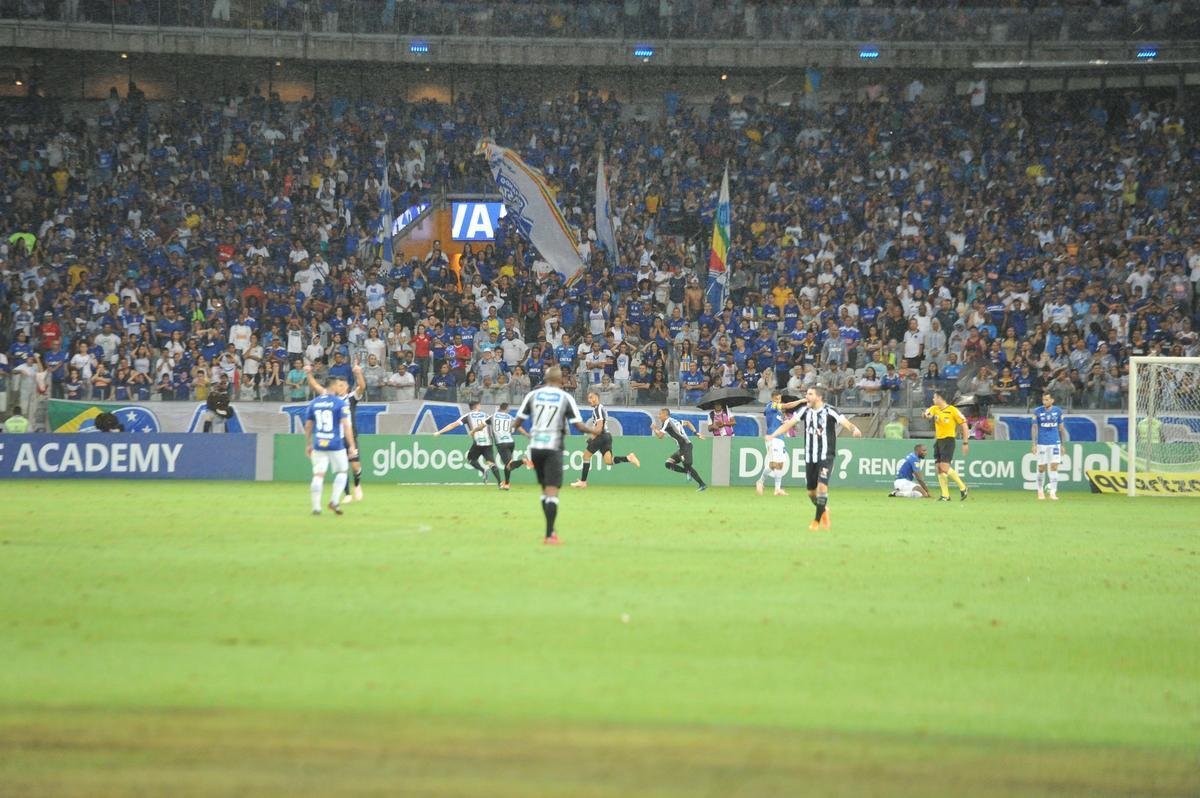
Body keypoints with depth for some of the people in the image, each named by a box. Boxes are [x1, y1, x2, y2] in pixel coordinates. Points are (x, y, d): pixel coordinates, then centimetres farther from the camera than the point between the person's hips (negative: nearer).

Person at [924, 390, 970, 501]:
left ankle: (962, 488, -3)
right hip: (938, 441, 7)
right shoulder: (935, 409, 9)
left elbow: (964, 425, -5)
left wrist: (965, 443, -7)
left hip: (948, 440, -7)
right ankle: (945, 495, 7)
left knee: (944, 466, -17)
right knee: (939, 468, 2)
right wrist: (927, 414, -34)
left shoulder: (952, 410, -8)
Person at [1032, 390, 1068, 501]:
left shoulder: (1058, 411, 5)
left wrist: (1062, 445, 9)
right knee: (1041, 468, 4)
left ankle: (1053, 492, -10)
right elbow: (1035, 428, -1)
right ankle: (1040, 490, 21)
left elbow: (1061, 428, 10)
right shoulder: (1037, 411, 0)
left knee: (1054, 467, -8)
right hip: (1042, 444, -1)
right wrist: (1034, 444, -7)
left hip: (1055, 443, 1)